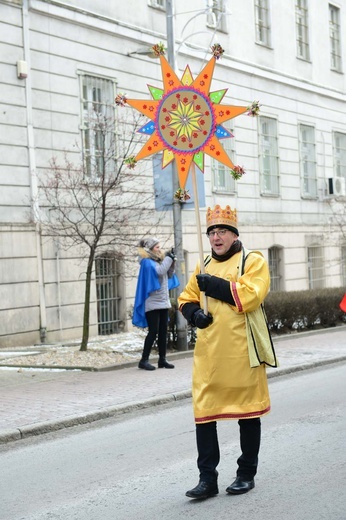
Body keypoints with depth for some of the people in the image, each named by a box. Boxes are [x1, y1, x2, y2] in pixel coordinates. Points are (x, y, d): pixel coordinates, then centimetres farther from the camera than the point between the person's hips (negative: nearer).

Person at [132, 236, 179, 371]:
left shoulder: (159, 260, 14)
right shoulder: (147, 262, -9)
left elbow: (169, 275, 15)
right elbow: (159, 271, -24)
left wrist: (172, 261, 2)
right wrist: (169, 258, -15)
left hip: (163, 302, 8)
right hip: (152, 303, -8)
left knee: (163, 331, 6)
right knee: (153, 331, -11)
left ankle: (162, 359, 10)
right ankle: (144, 360, -6)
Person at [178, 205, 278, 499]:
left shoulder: (252, 261, -1)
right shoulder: (204, 266, 16)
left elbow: (249, 296, -17)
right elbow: (186, 298, 20)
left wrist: (214, 285, -15)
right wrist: (194, 313, -2)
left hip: (241, 352, -4)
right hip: (208, 352, 5)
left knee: (248, 411, 7)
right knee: (204, 412, 0)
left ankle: (247, 474, 21)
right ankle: (208, 478, 7)